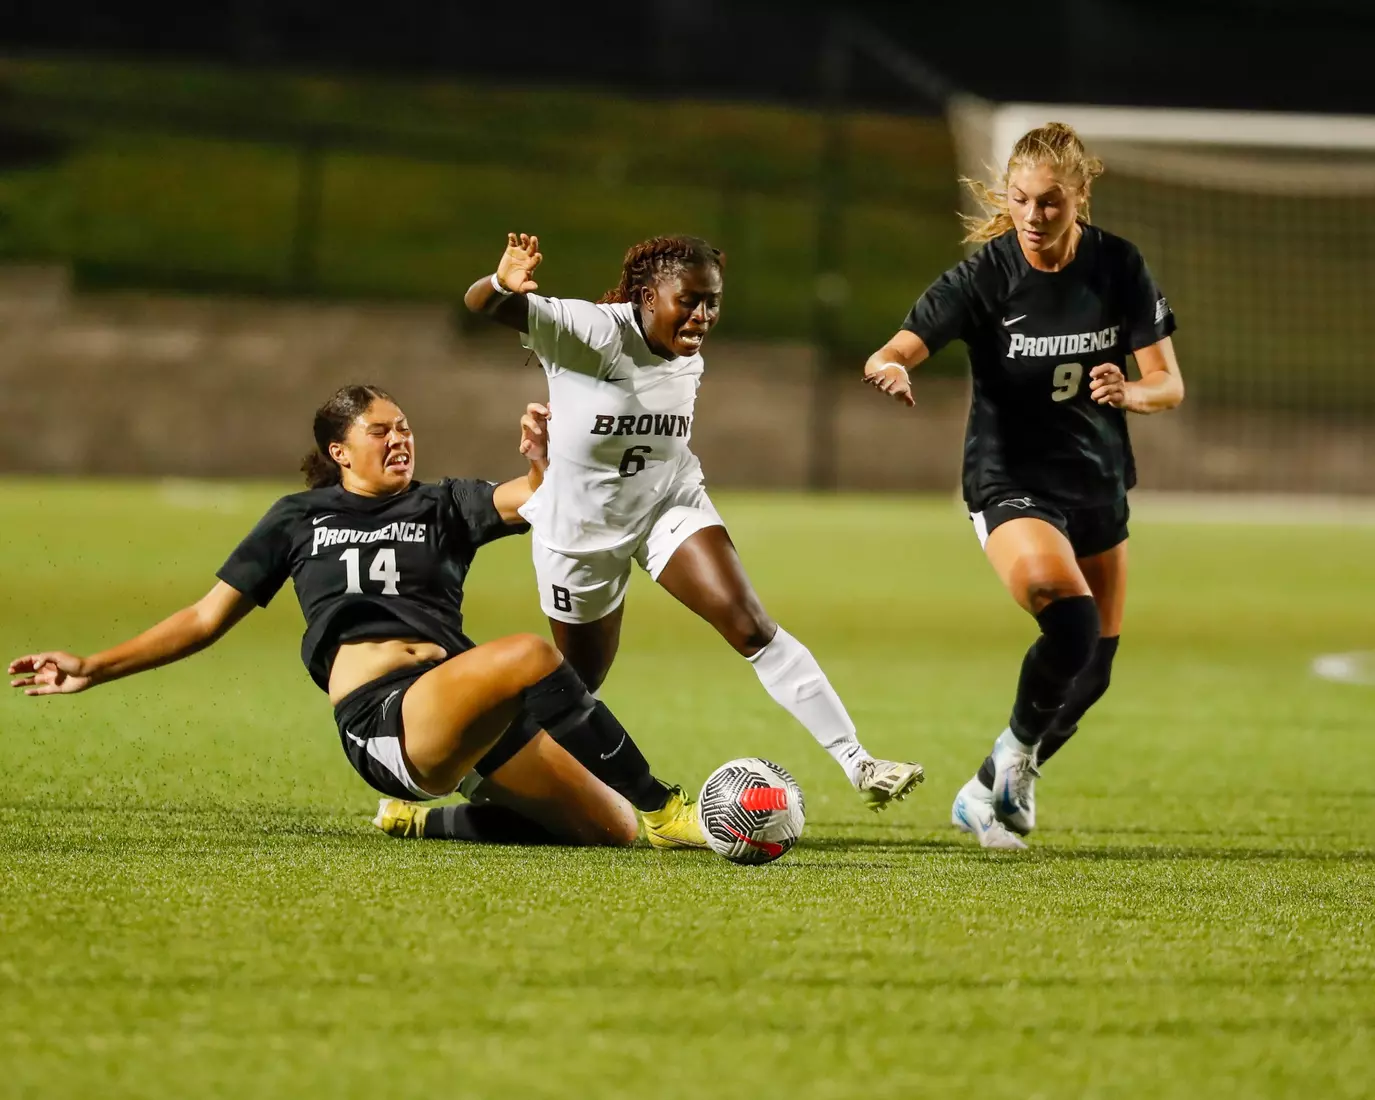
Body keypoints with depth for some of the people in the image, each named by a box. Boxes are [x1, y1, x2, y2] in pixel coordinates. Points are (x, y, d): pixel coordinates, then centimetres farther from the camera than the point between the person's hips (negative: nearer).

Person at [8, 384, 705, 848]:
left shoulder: (442, 507, 22)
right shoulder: (300, 518, 19)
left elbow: (530, 499, 4)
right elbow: (206, 618, 23)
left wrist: (541, 458, -20)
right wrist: (93, 669, 19)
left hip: (461, 709, 5)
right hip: (380, 716, -5)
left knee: (611, 829, -8)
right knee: (530, 655, -34)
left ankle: (427, 821, 14)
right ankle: (663, 812, -25)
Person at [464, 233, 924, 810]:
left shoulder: (688, 362, -6)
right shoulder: (590, 332, -25)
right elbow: (480, 305, -38)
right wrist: (503, 284, -59)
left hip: (671, 502, 3)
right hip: (580, 525, -3)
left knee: (751, 626, -17)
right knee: (582, 679, 11)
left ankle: (857, 762, -21)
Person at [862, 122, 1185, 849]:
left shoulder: (1117, 267, -6)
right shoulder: (984, 276, -16)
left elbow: (1169, 384, -4)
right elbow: (889, 356, -23)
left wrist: (1131, 392, -27)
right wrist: (889, 370, -48)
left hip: (1099, 482, 5)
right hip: (1012, 481, -5)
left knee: (1093, 668, 9)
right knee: (1070, 620, -29)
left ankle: (996, 789, 31)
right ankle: (1016, 750, -4)